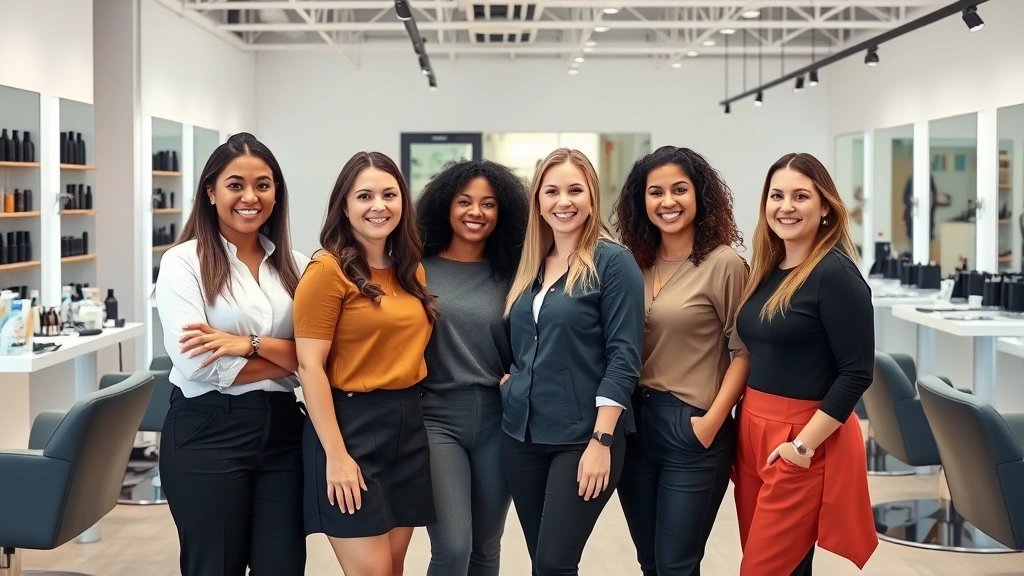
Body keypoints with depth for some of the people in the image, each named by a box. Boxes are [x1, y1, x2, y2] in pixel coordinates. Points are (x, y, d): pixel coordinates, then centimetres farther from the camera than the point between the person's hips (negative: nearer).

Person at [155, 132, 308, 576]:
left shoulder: (293, 265, 8)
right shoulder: (184, 261, -5)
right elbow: (197, 365, -16)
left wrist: (252, 344, -16)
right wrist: (287, 360, -7)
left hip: (282, 430, 4)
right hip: (207, 433, -4)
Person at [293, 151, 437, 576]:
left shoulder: (411, 271, 10)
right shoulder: (328, 269, -10)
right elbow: (310, 366, -14)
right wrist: (336, 454, -17)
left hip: (408, 424, 7)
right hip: (351, 425, -7)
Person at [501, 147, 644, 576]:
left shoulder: (613, 262, -8)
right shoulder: (531, 265, 11)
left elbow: (624, 357, -13)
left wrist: (602, 440, -18)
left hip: (582, 437, -6)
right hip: (522, 433, 6)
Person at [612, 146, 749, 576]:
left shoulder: (723, 263, -9)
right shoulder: (635, 264, 7)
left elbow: (743, 351, -9)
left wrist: (713, 421, -15)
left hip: (692, 429, -5)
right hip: (634, 423, 6)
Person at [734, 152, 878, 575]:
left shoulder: (835, 273, -14)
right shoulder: (766, 271, 9)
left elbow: (857, 373, -17)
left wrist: (804, 444, -18)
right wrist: (744, 425, 8)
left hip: (801, 438, -7)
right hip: (751, 431, 7)